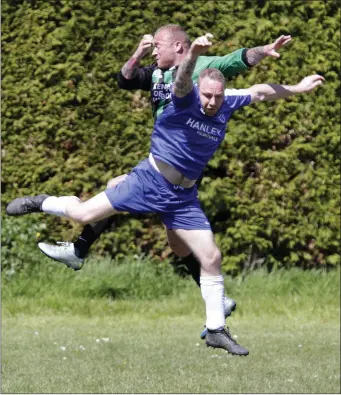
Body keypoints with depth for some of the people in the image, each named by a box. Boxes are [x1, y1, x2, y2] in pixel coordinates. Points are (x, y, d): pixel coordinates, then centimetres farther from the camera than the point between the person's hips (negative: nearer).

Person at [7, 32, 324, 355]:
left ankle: (216, 331, 13)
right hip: (150, 180, -5)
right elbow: (182, 80, -39)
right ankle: (41, 203, 22)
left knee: (211, 258, 1)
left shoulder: (227, 104, 1)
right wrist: (193, 54, -60)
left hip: (183, 196, 5)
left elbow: (261, 91, 17)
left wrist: (297, 88, 22)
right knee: (84, 214, -10)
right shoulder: (186, 98, -15)